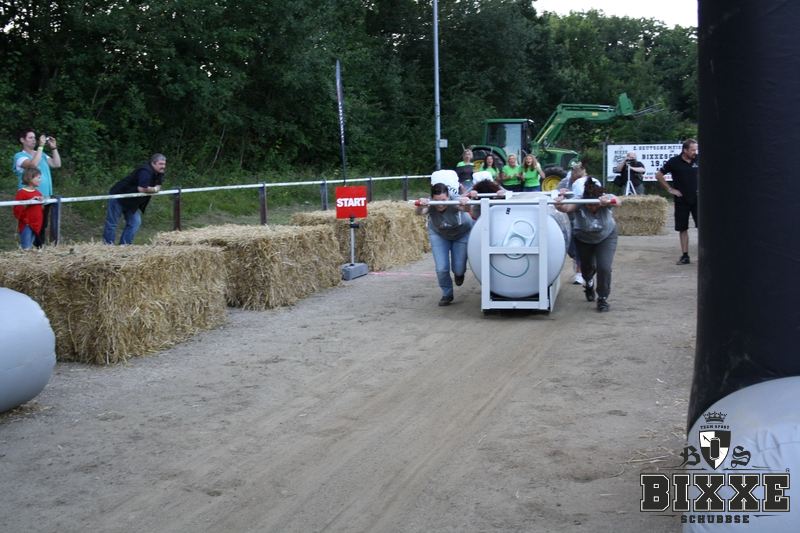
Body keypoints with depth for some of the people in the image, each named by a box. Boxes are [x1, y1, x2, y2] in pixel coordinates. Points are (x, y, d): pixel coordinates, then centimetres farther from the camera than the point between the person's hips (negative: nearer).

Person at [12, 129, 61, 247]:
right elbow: (33, 164, -24)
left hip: (45, 197, 6)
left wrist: (53, 148, 1)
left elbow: (57, 164, 9)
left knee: (43, 226, 10)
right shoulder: (19, 156, -5)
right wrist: (41, 146, -20)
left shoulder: (41, 154, 15)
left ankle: (39, 248, 18)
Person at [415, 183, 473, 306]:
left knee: (458, 269, -4)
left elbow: (466, 208, -56)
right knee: (441, 268, -10)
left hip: (462, 232, -1)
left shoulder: (455, 201, -35)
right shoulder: (430, 204, -31)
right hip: (439, 234, 1)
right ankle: (447, 294, 16)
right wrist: (420, 207, -73)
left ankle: (459, 273, 35)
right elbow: (419, 212, -51)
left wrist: (466, 203, -79)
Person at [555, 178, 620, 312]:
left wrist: (609, 201, -76)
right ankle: (589, 283, 54)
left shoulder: (606, 199, -32)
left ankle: (603, 298, 9)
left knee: (604, 267, -14)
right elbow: (566, 207, -54)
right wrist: (559, 204, -77)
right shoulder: (579, 202, -35)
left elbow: (617, 201, -54)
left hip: (606, 237, -1)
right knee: (587, 266, 17)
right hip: (583, 239, 1)